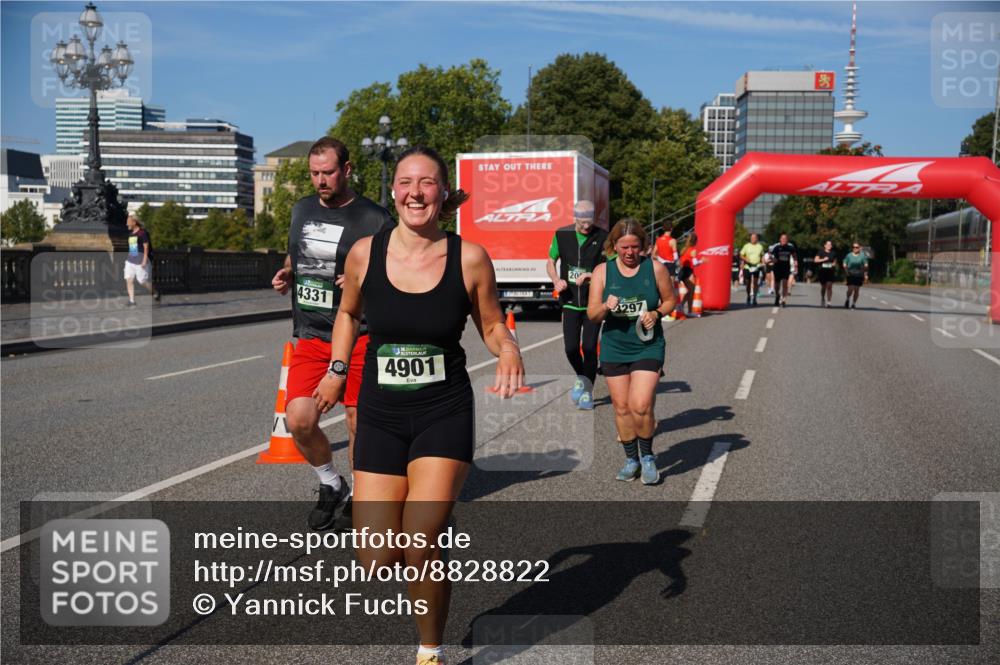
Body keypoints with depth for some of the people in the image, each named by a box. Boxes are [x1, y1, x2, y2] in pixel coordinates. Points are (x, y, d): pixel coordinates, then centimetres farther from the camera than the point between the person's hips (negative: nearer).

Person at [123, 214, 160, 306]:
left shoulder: (143, 232, -11)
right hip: (131, 259, 8)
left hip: (141, 259, -8)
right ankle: (132, 300, 0)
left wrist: (144, 261, -18)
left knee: (143, 280, -3)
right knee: (129, 280, -2)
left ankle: (155, 294, 20)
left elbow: (146, 246, -13)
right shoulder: (131, 233, 13)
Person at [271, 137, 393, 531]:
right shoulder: (302, 210, 11)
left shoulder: (374, 219, -7)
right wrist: (286, 275, 6)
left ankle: (358, 497, 26)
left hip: (357, 338, -4)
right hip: (310, 337, 4)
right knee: (299, 420, -8)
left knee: (359, 425, 4)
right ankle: (331, 485, 18)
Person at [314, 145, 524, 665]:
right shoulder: (364, 253, -5)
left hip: (445, 413, -2)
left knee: (419, 547, -10)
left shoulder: (469, 258, -9)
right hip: (379, 414, 2)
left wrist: (509, 349, -16)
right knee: (376, 562, -3)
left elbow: (492, 326, 4)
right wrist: (337, 370, 10)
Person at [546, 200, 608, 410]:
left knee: (589, 347, -5)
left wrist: (591, 276, -22)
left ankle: (588, 391, 11)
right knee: (571, 347, -3)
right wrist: (556, 280, -7)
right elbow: (550, 262, 12)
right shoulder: (562, 235, 1)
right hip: (570, 301, 2)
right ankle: (581, 379, 28)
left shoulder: (602, 237, -5)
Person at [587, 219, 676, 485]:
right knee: (621, 408, 8)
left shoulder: (655, 268, -3)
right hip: (614, 348, 2)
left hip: (648, 346, -2)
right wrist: (606, 307, -26)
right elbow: (592, 314, -4)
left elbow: (670, 300, 9)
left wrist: (656, 314, -11)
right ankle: (631, 459, 27)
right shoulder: (602, 271, -2)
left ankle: (647, 457, 11)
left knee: (641, 406, -13)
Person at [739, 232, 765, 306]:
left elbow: (762, 256, 20)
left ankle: (754, 298, -10)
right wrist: (745, 259, -13)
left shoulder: (760, 246, 10)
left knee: (755, 282, -12)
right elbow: (741, 255, 7)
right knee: (748, 283, 6)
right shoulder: (746, 246, 6)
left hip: (757, 266, 0)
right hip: (747, 267, 0)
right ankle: (748, 297, 25)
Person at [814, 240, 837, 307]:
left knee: (829, 286, -13)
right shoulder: (821, 252, 2)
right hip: (822, 271, -1)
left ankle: (828, 301, -14)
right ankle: (822, 300, 28)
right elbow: (815, 260, -3)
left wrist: (834, 264, -2)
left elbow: (835, 262, 20)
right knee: (823, 286, 9)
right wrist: (823, 260, -14)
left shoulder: (833, 253, 10)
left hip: (830, 272, 1)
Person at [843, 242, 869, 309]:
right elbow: (844, 265, 9)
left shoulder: (863, 255, 3)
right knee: (850, 289, -9)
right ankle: (848, 299, 19)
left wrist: (866, 275, -2)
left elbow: (865, 266, 3)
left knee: (857, 290, 2)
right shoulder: (849, 255, 5)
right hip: (851, 275, 0)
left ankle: (854, 303, 15)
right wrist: (847, 271, -7)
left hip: (859, 275, 0)